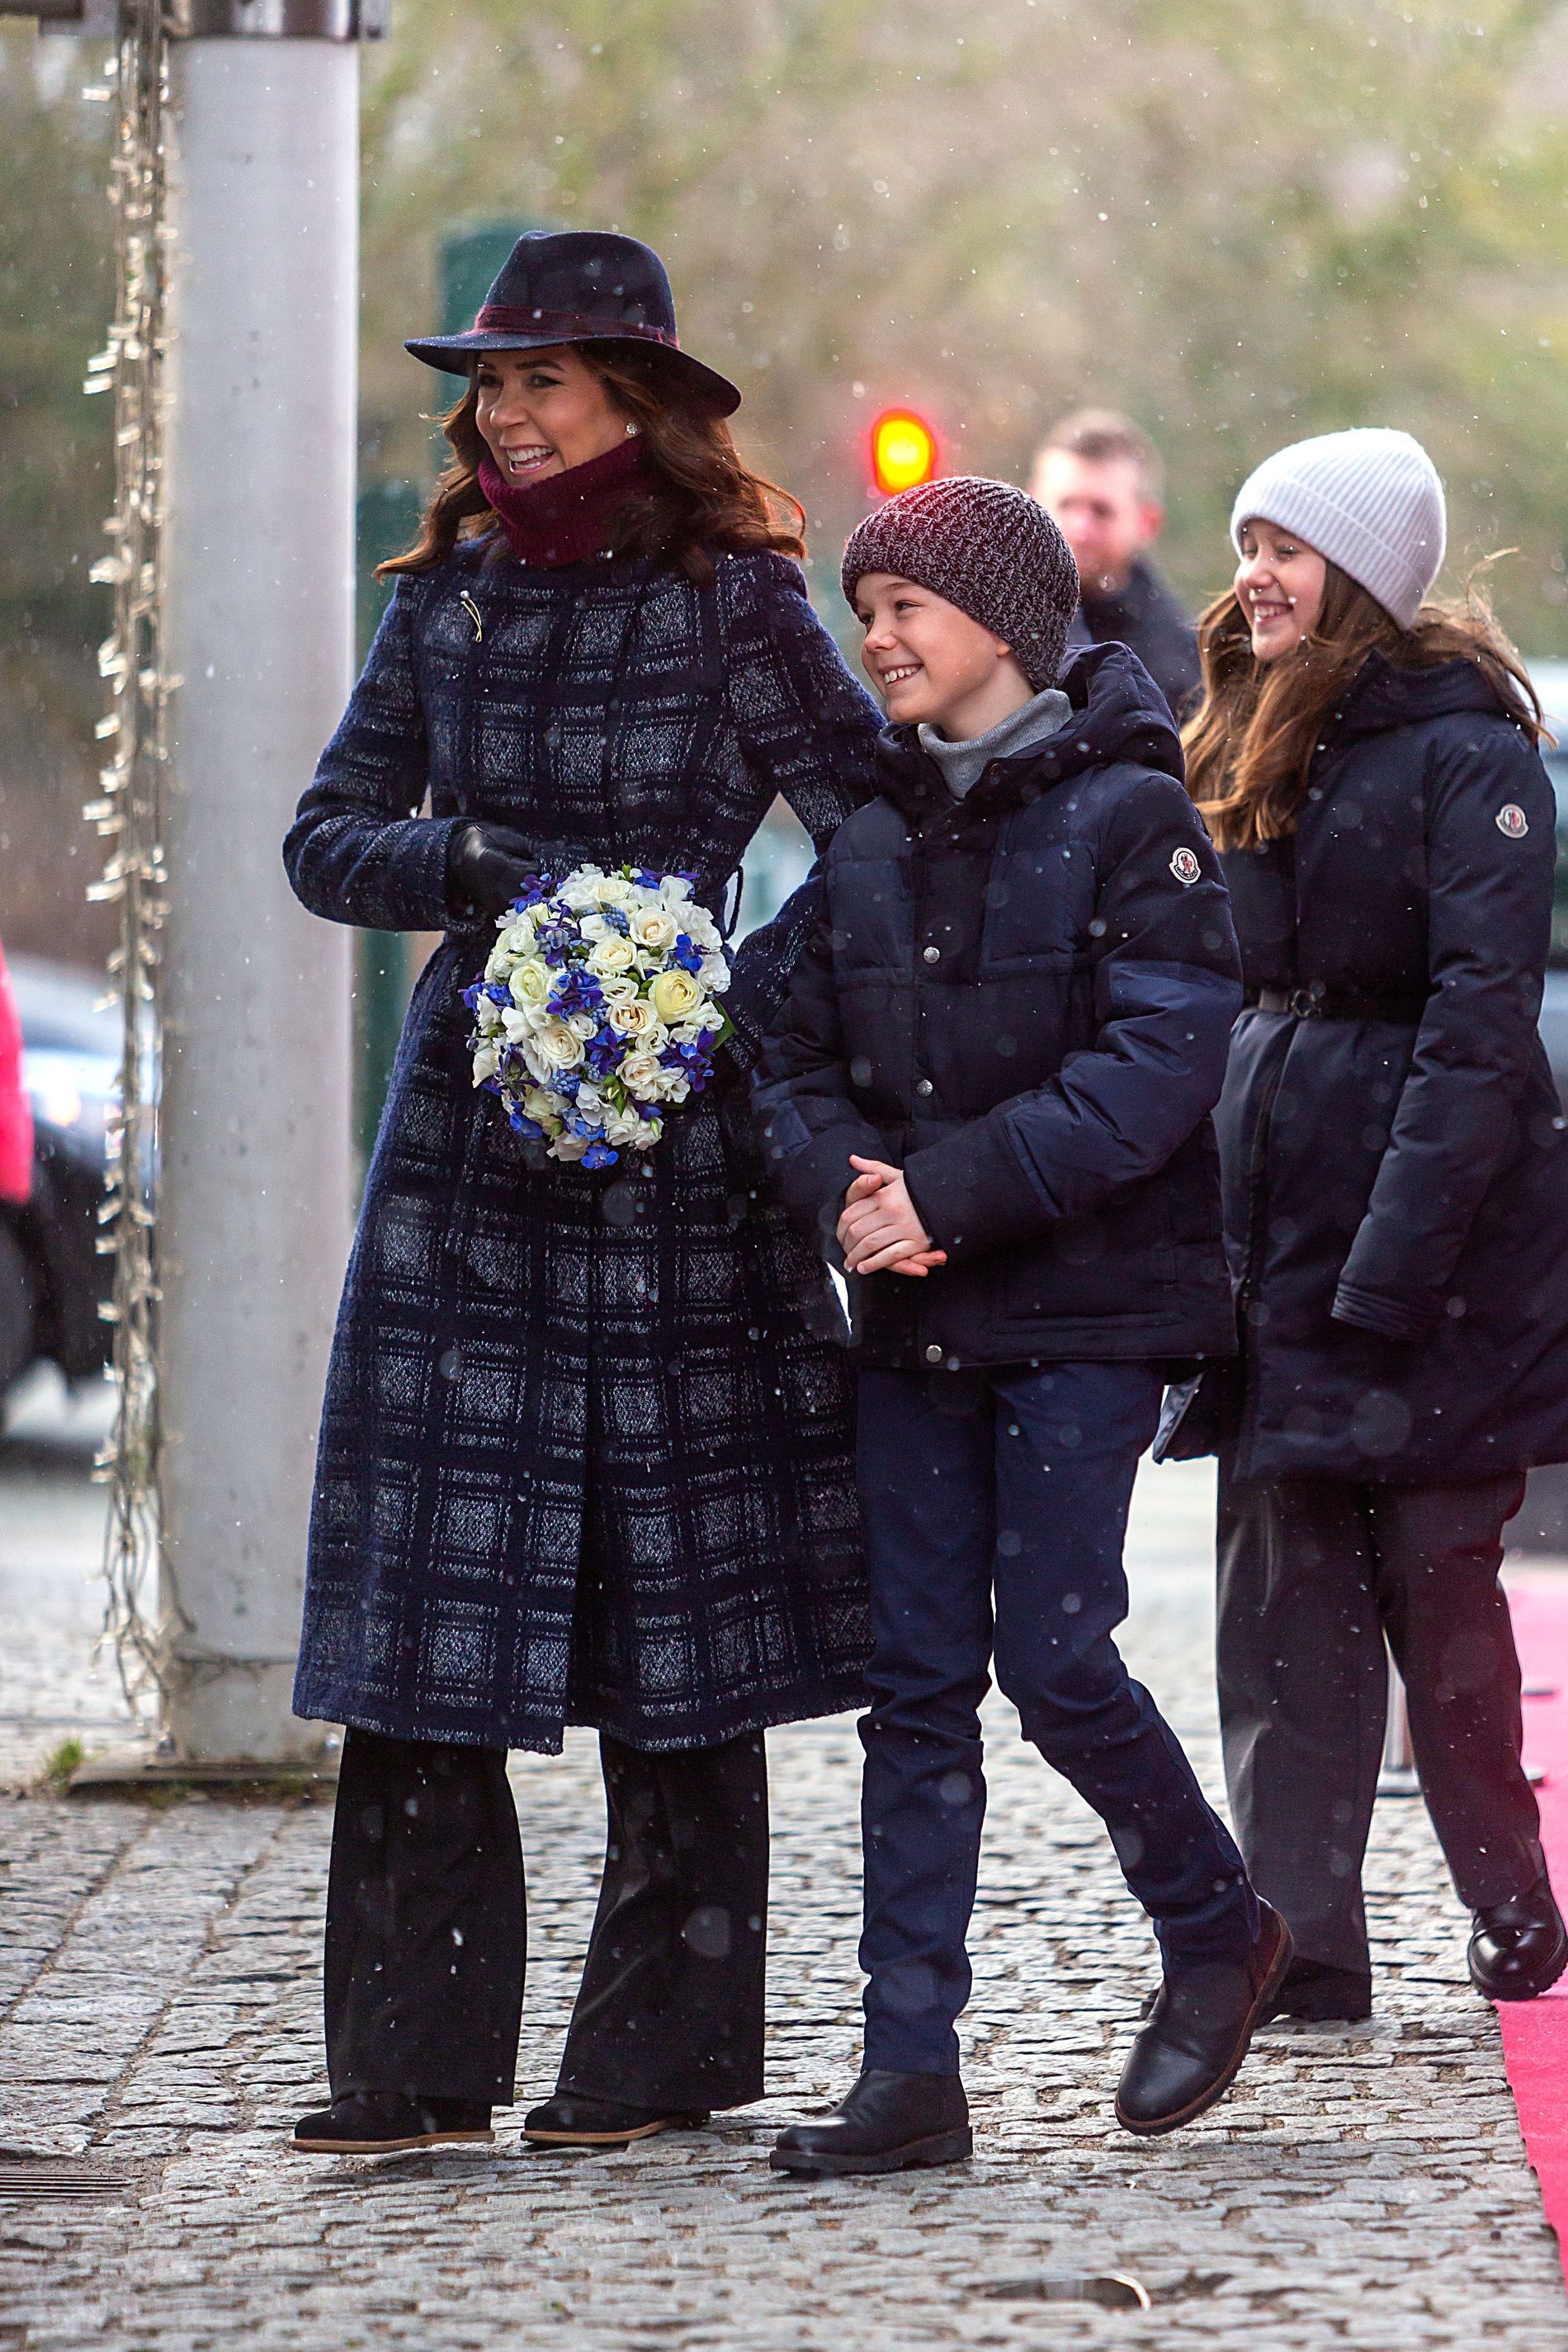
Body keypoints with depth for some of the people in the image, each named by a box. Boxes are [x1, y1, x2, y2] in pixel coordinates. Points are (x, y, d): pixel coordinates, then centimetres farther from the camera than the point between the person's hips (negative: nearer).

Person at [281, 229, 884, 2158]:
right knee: (419, 1604, -1)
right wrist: (477, 864, -8)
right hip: (467, 1130, 4)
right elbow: (326, 840, 10)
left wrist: (721, 1002, -14)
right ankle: (417, 2059, 2)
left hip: (668, 1137, -4)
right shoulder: (449, 599, 10)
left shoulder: (733, 602, -3)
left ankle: (663, 2050, 9)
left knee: (673, 1593, 0)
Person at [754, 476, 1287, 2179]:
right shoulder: (870, 837, 11)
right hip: (916, 1325, 6)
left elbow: (1158, 1065, -16)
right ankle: (911, 2069, 2)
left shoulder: (1127, 814, -7)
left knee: (1054, 1658, -8)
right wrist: (843, 1186, -12)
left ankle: (1216, 1932, 18)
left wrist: (953, 1191, -21)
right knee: (915, 1683, 2)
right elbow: (798, 1058, 10)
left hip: (1085, 1312, -6)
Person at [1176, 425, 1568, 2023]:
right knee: (1282, 1584, 1)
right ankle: (1299, 1942, 0)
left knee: (1438, 1580, 0)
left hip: (1438, 1230, -7)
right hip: (1272, 1219, 7)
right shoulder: (1247, 752, 15)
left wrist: (1395, 1260, -22)